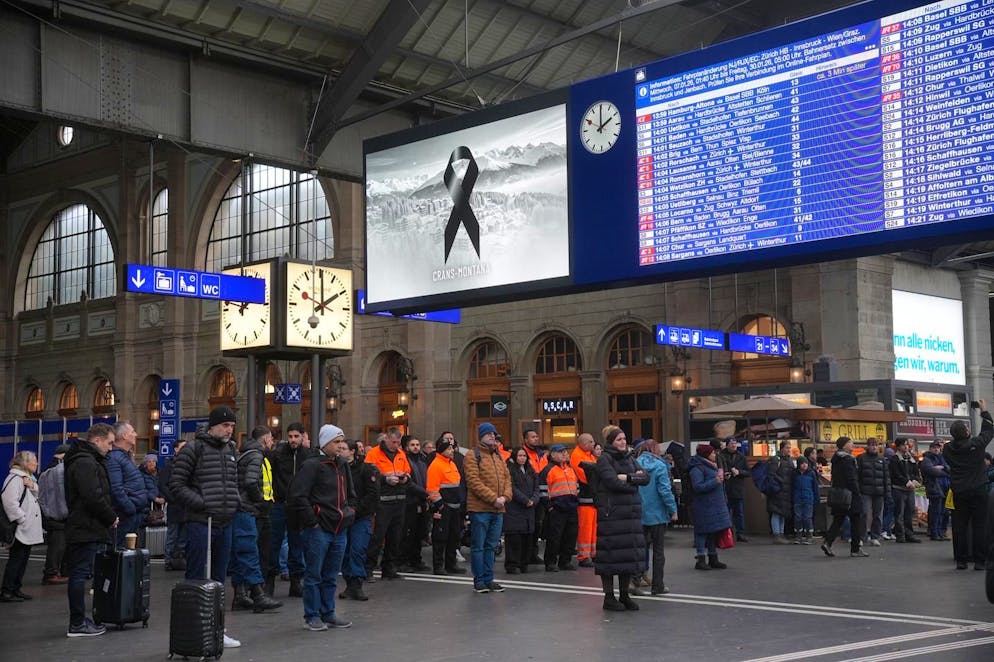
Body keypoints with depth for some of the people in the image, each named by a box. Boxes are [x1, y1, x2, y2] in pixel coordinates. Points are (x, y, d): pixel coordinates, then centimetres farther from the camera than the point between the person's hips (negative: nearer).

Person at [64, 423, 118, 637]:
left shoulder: (89, 461, 20)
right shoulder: (85, 463, -14)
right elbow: (93, 498, -23)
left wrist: (108, 517, 12)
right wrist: (111, 517, -10)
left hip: (83, 529, 11)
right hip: (86, 530, -11)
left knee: (78, 574, 12)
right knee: (80, 574, -7)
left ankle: (79, 620, 18)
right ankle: (77, 624, -4)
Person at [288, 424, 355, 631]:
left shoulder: (343, 466, 13)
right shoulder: (312, 466, -11)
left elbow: (350, 495, 28)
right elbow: (296, 496, -16)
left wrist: (349, 514, 14)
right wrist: (311, 521, -14)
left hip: (339, 529, 7)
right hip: (318, 530, -7)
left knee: (331, 576, 14)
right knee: (314, 575, 1)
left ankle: (328, 613, 23)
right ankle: (312, 616, 10)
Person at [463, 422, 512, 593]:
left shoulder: (499, 457, 18)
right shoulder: (473, 457, -5)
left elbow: (507, 478, 14)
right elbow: (474, 482, -15)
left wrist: (505, 497, -6)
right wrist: (493, 498, -18)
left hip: (498, 509, 7)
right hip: (480, 509, -7)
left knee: (491, 546, 11)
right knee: (478, 546, 0)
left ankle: (488, 579, 17)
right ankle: (479, 581, 6)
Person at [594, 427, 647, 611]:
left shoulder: (629, 458, 17)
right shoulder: (604, 458, -3)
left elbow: (645, 477, 5)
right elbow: (611, 481, -17)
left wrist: (627, 478, -12)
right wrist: (634, 483, -5)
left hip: (630, 511, 6)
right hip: (610, 511, -6)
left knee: (629, 553, 6)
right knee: (611, 553, -4)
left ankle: (624, 595, 15)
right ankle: (609, 596, 4)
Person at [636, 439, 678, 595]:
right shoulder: (660, 466, -11)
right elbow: (665, 490, -15)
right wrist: (673, 510, -7)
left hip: (639, 515, 3)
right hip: (657, 514, -3)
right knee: (658, 550, 6)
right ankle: (657, 586, 10)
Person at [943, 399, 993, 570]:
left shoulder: (947, 449, -4)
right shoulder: (976, 444, -10)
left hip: (958, 492, 3)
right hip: (978, 490, -3)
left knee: (959, 527, 5)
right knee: (979, 526, 1)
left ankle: (961, 560, 7)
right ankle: (979, 561, 1)